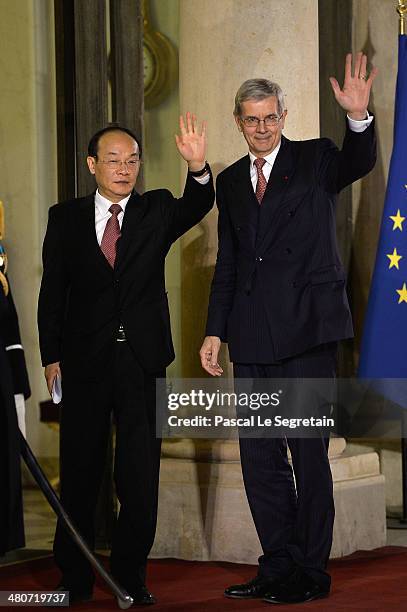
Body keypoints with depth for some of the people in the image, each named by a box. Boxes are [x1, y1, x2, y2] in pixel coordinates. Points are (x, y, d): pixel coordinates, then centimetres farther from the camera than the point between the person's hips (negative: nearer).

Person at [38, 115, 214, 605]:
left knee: (140, 477, 4)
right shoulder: (65, 218, 5)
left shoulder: (156, 210, 5)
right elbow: (52, 292, 3)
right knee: (79, 476, 8)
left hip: (143, 361, 0)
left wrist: (197, 168, -36)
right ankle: (74, 578, 19)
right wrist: (51, 356, -4)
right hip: (84, 363, 0)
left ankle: (130, 576, 15)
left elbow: (195, 209, -16)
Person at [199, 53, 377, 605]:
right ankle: (279, 567, 17)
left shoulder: (316, 159, 3)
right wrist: (215, 331, 9)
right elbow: (227, 264, 17)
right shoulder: (231, 181, 15)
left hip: (307, 329, -5)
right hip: (253, 339, 5)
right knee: (259, 457, 7)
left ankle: (311, 573, 6)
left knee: (309, 452, -1)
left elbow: (359, 164, -20)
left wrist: (358, 117, -38)